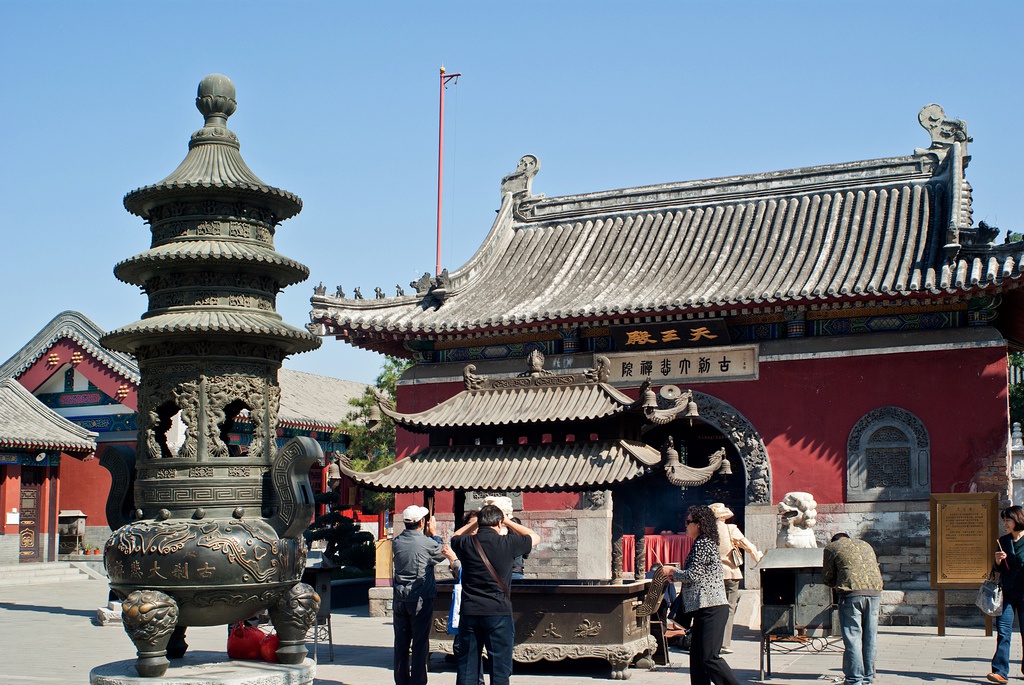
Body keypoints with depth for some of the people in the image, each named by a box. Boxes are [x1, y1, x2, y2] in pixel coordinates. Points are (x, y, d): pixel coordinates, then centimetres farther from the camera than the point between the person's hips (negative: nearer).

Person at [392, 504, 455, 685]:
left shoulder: (396, 542, 0)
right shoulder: (427, 543, -13)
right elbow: (442, 553, 6)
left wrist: (425, 535, 19)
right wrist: (433, 534, 14)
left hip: (400, 600, 5)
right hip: (421, 600, -4)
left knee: (401, 643, 10)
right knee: (420, 643, 2)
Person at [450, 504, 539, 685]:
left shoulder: (466, 543, -1)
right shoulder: (507, 543, -7)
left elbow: (454, 537, 26)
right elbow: (535, 537, 12)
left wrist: (476, 522, 21)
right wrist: (508, 521, 17)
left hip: (469, 613, 3)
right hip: (499, 614, -3)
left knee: (466, 670, 10)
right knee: (500, 670, 2)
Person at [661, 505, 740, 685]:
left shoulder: (703, 544, -12)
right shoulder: (705, 543, 19)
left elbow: (692, 575, -15)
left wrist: (672, 571, 1)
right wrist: (675, 575, 15)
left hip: (711, 609, -11)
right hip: (705, 608, 11)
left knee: (709, 657, -12)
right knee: (697, 656, 9)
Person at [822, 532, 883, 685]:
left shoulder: (831, 547, 11)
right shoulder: (865, 545, 27)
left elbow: (827, 577, 10)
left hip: (852, 593, -5)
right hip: (874, 591, 5)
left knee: (852, 637, -2)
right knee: (870, 637, 10)